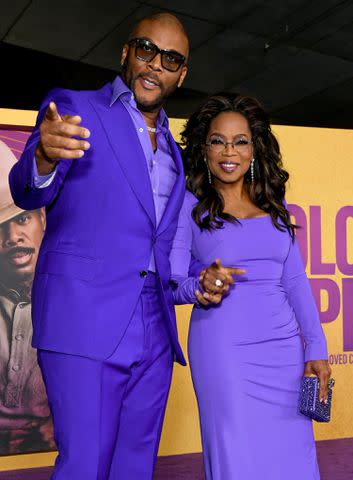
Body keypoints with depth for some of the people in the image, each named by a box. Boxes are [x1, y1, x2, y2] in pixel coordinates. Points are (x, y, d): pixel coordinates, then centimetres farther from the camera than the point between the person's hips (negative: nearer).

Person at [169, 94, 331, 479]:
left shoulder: (275, 208, 11)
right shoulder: (190, 205, 0)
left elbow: (295, 281, 12)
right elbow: (171, 284, -3)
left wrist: (317, 348, 6)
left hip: (285, 348, 4)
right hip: (225, 350, -4)